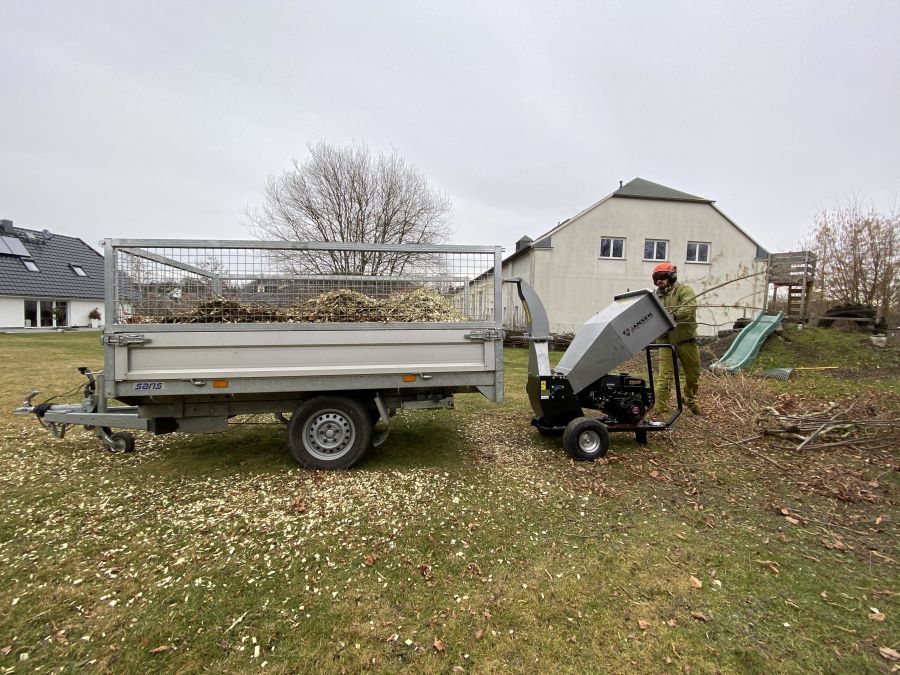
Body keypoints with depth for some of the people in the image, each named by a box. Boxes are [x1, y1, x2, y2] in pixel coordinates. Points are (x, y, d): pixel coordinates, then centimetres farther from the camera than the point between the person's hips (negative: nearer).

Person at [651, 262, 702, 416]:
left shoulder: (684, 290, -5)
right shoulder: (655, 296, 8)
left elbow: (689, 308, -23)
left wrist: (674, 315, -41)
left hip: (686, 341, -1)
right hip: (666, 342, 1)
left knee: (693, 375, 17)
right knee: (664, 377, -9)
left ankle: (689, 399, 45)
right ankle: (661, 411, -4)